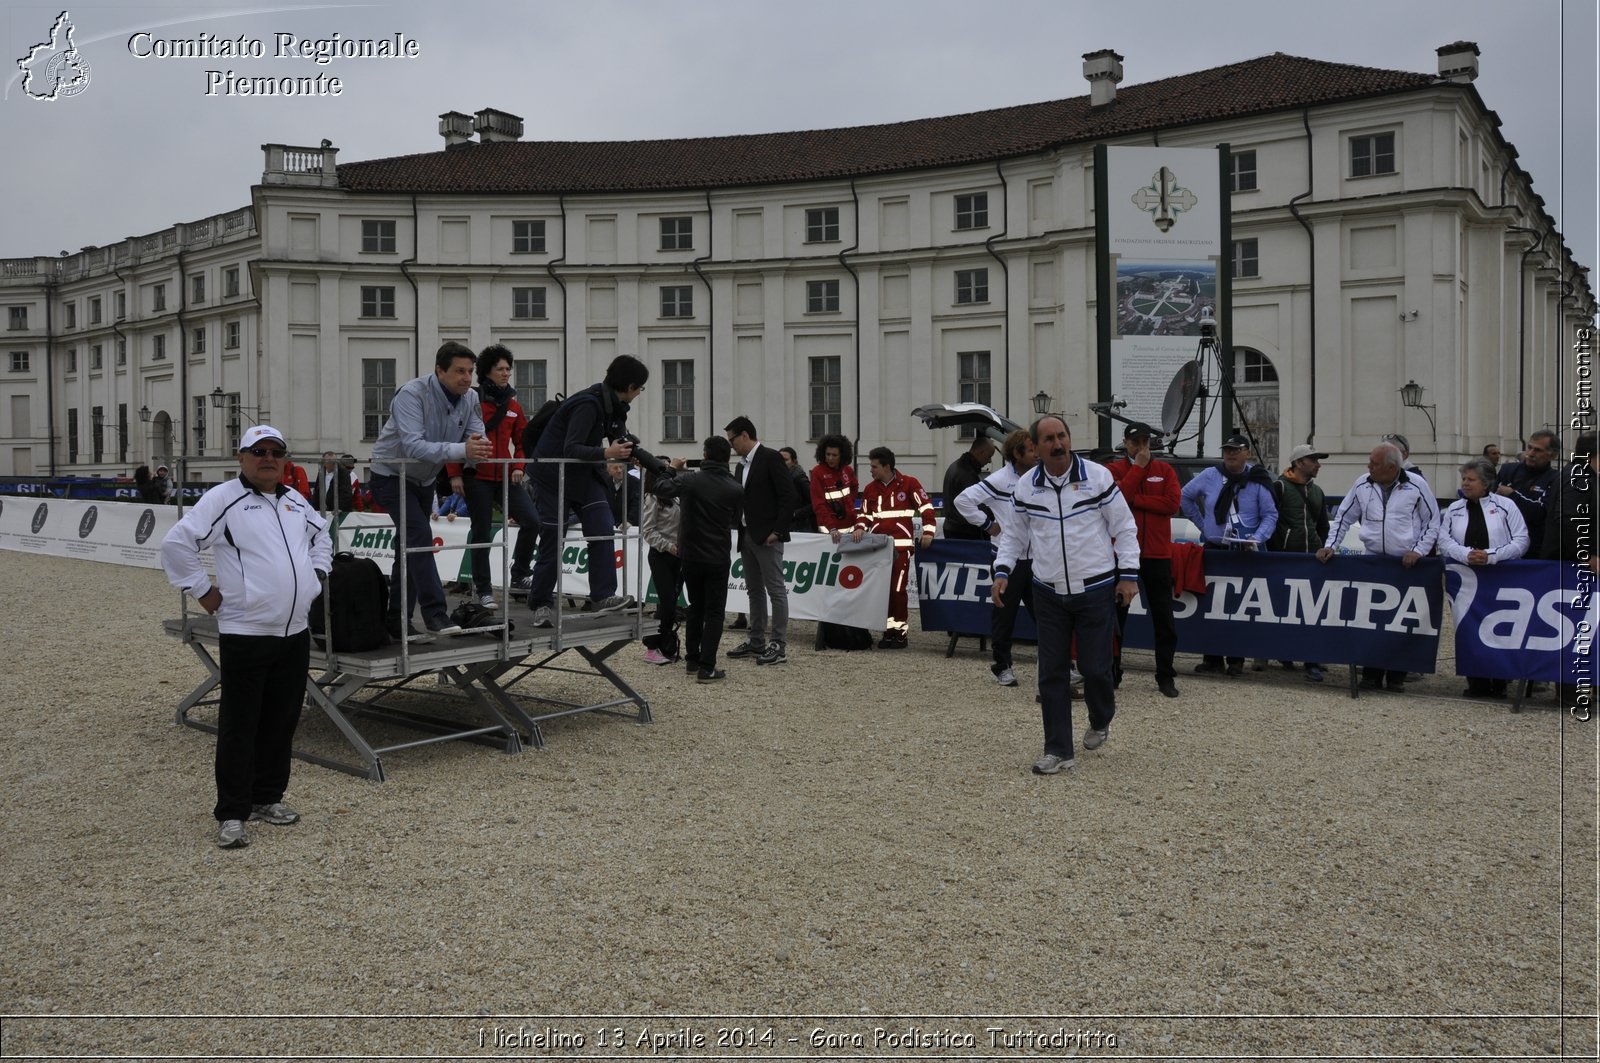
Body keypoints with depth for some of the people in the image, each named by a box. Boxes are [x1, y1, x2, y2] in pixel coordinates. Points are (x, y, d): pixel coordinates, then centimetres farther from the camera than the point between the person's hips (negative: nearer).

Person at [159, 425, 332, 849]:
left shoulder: (296, 502, 13)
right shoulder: (223, 499, -8)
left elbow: (321, 536, 32)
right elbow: (176, 544, -11)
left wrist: (317, 574, 18)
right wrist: (204, 592, -10)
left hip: (295, 631, 6)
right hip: (245, 634, -6)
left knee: (282, 720, 13)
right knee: (239, 726, -1)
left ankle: (267, 797, 26)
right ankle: (232, 814, 7)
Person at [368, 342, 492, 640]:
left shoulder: (470, 398, -8)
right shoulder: (412, 394, -28)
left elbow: (477, 437, -11)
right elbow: (413, 446, -39)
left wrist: (478, 446, -37)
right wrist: (461, 450, -50)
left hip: (425, 479, 7)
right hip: (392, 475, -7)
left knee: (411, 545, 11)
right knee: (420, 536, -23)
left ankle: (398, 622, 18)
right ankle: (434, 612, -22)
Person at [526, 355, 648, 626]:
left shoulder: (614, 406, 2)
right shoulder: (589, 404, -25)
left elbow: (625, 442, 12)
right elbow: (571, 449, -30)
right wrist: (606, 453, -42)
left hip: (584, 472, 8)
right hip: (554, 473, -8)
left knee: (603, 531, -6)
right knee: (552, 540, -3)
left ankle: (602, 596, -7)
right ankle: (541, 604, 9)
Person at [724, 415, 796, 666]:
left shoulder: (770, 457, -10)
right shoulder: (743, 464, 15)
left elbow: (788, 495, -15)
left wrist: (777, 531, -18)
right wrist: (740, 531, 8)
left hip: (767, 536, -9)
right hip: (747, 535, 9)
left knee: (775, 589, -4)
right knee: (754, 590, 12)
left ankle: (779, 645, -2)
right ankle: (756, 641, 19)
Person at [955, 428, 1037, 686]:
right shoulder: (1000, 480, -11)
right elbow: (963, 500, -15)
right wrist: (987, 524, -12)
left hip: (1035, 559, 5)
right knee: (1004, 614, 5)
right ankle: (1002, 666, 18)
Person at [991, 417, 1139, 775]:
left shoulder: (1097, 476, -7)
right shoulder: (1025, 487, 0)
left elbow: (1124, 527, -1)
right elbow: (1013, 534, 12)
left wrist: (1128, 574, -6)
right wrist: (1002, 572, -2)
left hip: (1096, 590, -2)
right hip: (1049, 593, 3)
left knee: (1095, 666, 2)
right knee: (1052, 673, 3)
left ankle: (1101, 721, 35)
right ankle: (1058, 750, 13)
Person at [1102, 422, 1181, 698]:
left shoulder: (1165, 470, 6)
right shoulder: (1113, 470, 2)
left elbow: (1173, 502, -9)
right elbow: (1117, 498, -17)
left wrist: (1135, 500, -12)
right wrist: (1138, 467, -13)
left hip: (1157, 554, 1)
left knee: (1163, 618, 4)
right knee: (1116, 615, 7)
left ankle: (1166, 677, 13)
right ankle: (1111, 673, 19)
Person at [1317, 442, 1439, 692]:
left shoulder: (1415, 486, -5)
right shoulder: (1362, 484, 2)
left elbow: (1432, 522, 2)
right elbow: (1343, 517, 12)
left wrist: (1418, 551, -8)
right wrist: (1330, 546, 3)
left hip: (1407, 564, -2)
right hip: (1373, 560, 2)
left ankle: (1397, 676, 13)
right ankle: (1371, 674, 8)